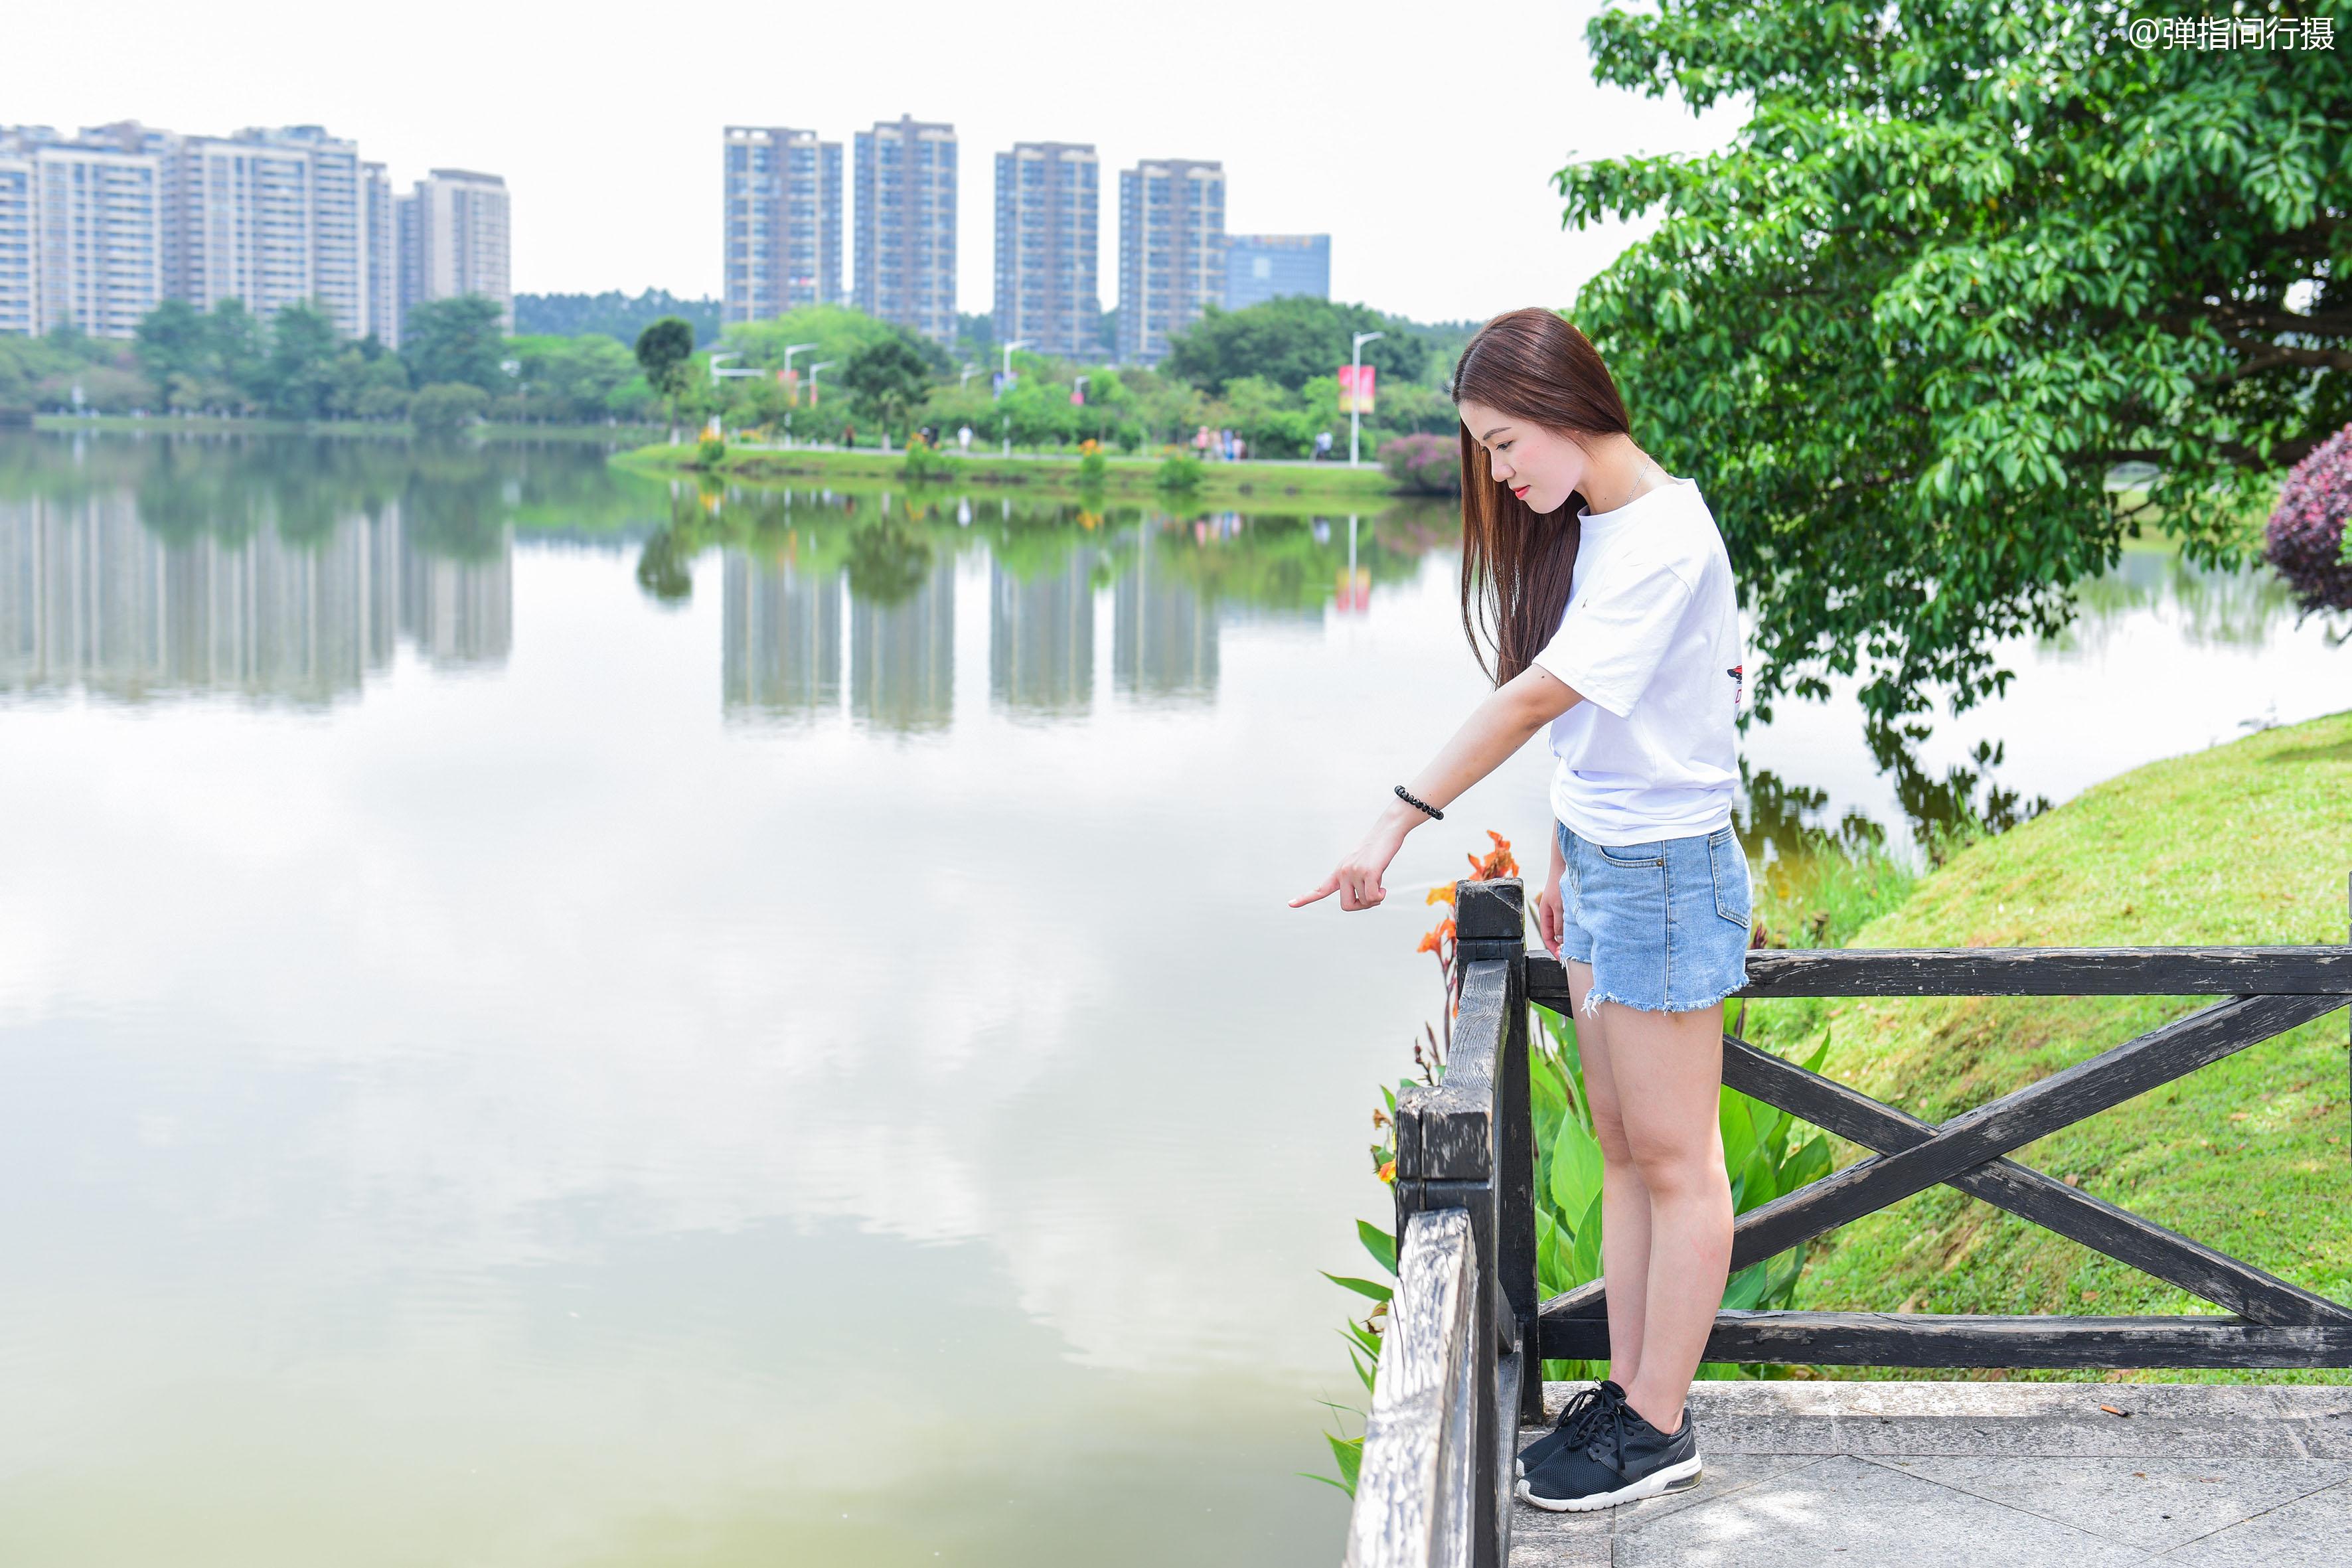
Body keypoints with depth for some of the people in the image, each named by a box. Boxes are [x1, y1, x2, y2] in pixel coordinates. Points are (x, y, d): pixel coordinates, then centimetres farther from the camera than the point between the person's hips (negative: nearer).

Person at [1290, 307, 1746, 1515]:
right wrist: (1566, 863, 14)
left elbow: (1538, 697, -28)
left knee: (1674, 1158, 2)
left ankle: (1660, 1429, 11)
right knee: (1621, 1150, 14)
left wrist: (1399, 820, -30)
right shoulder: (1583, 528, 9)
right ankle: (1626, 1391, 23)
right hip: (1599, 861, 9)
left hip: (1666, 874, -9)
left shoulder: (1665, 539, -21)